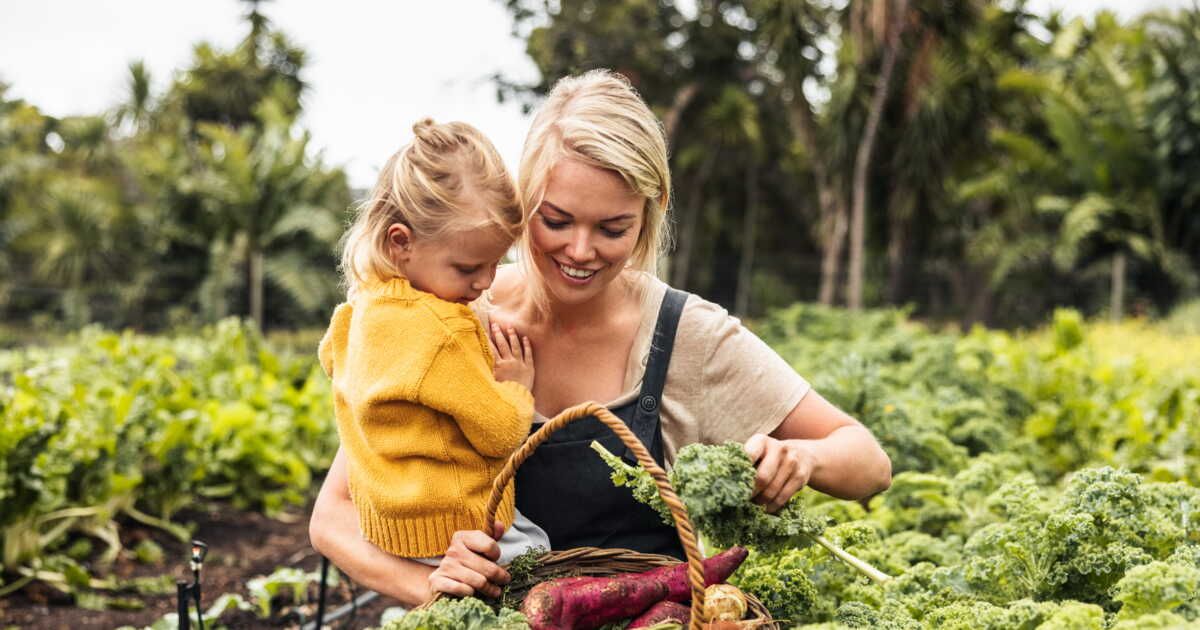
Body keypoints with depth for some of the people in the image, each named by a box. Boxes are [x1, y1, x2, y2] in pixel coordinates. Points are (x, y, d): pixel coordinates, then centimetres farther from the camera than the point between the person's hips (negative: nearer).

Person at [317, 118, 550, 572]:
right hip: (452, 534, -10)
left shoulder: (360, 308, 8)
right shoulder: (440, 330, -23)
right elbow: (501, 432, -16)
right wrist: (517, 388, 7)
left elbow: (331, 357, 32)